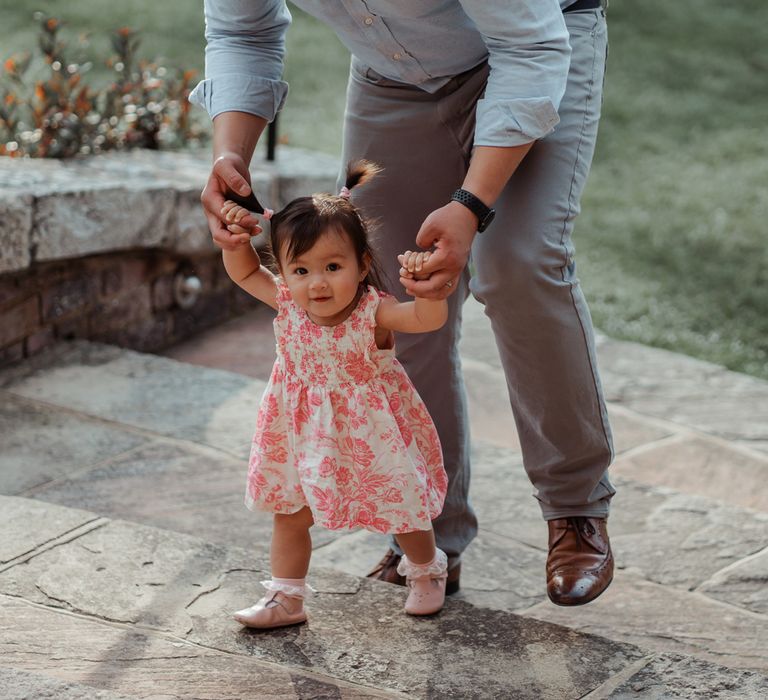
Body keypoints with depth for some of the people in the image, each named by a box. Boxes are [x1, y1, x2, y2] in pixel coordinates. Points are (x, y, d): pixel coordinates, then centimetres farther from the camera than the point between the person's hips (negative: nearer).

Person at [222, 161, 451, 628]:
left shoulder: (373, 312, -27)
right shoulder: (287, 304, -13)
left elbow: (430, 319, -40)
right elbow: (243, 272, 2)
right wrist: (237, 235, -16)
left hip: (369, 435, -3)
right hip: (306, 434, 4)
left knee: (402, 509, 15)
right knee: (290, 514, 12)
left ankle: (427, 570, 44)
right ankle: (286, 597, 29)